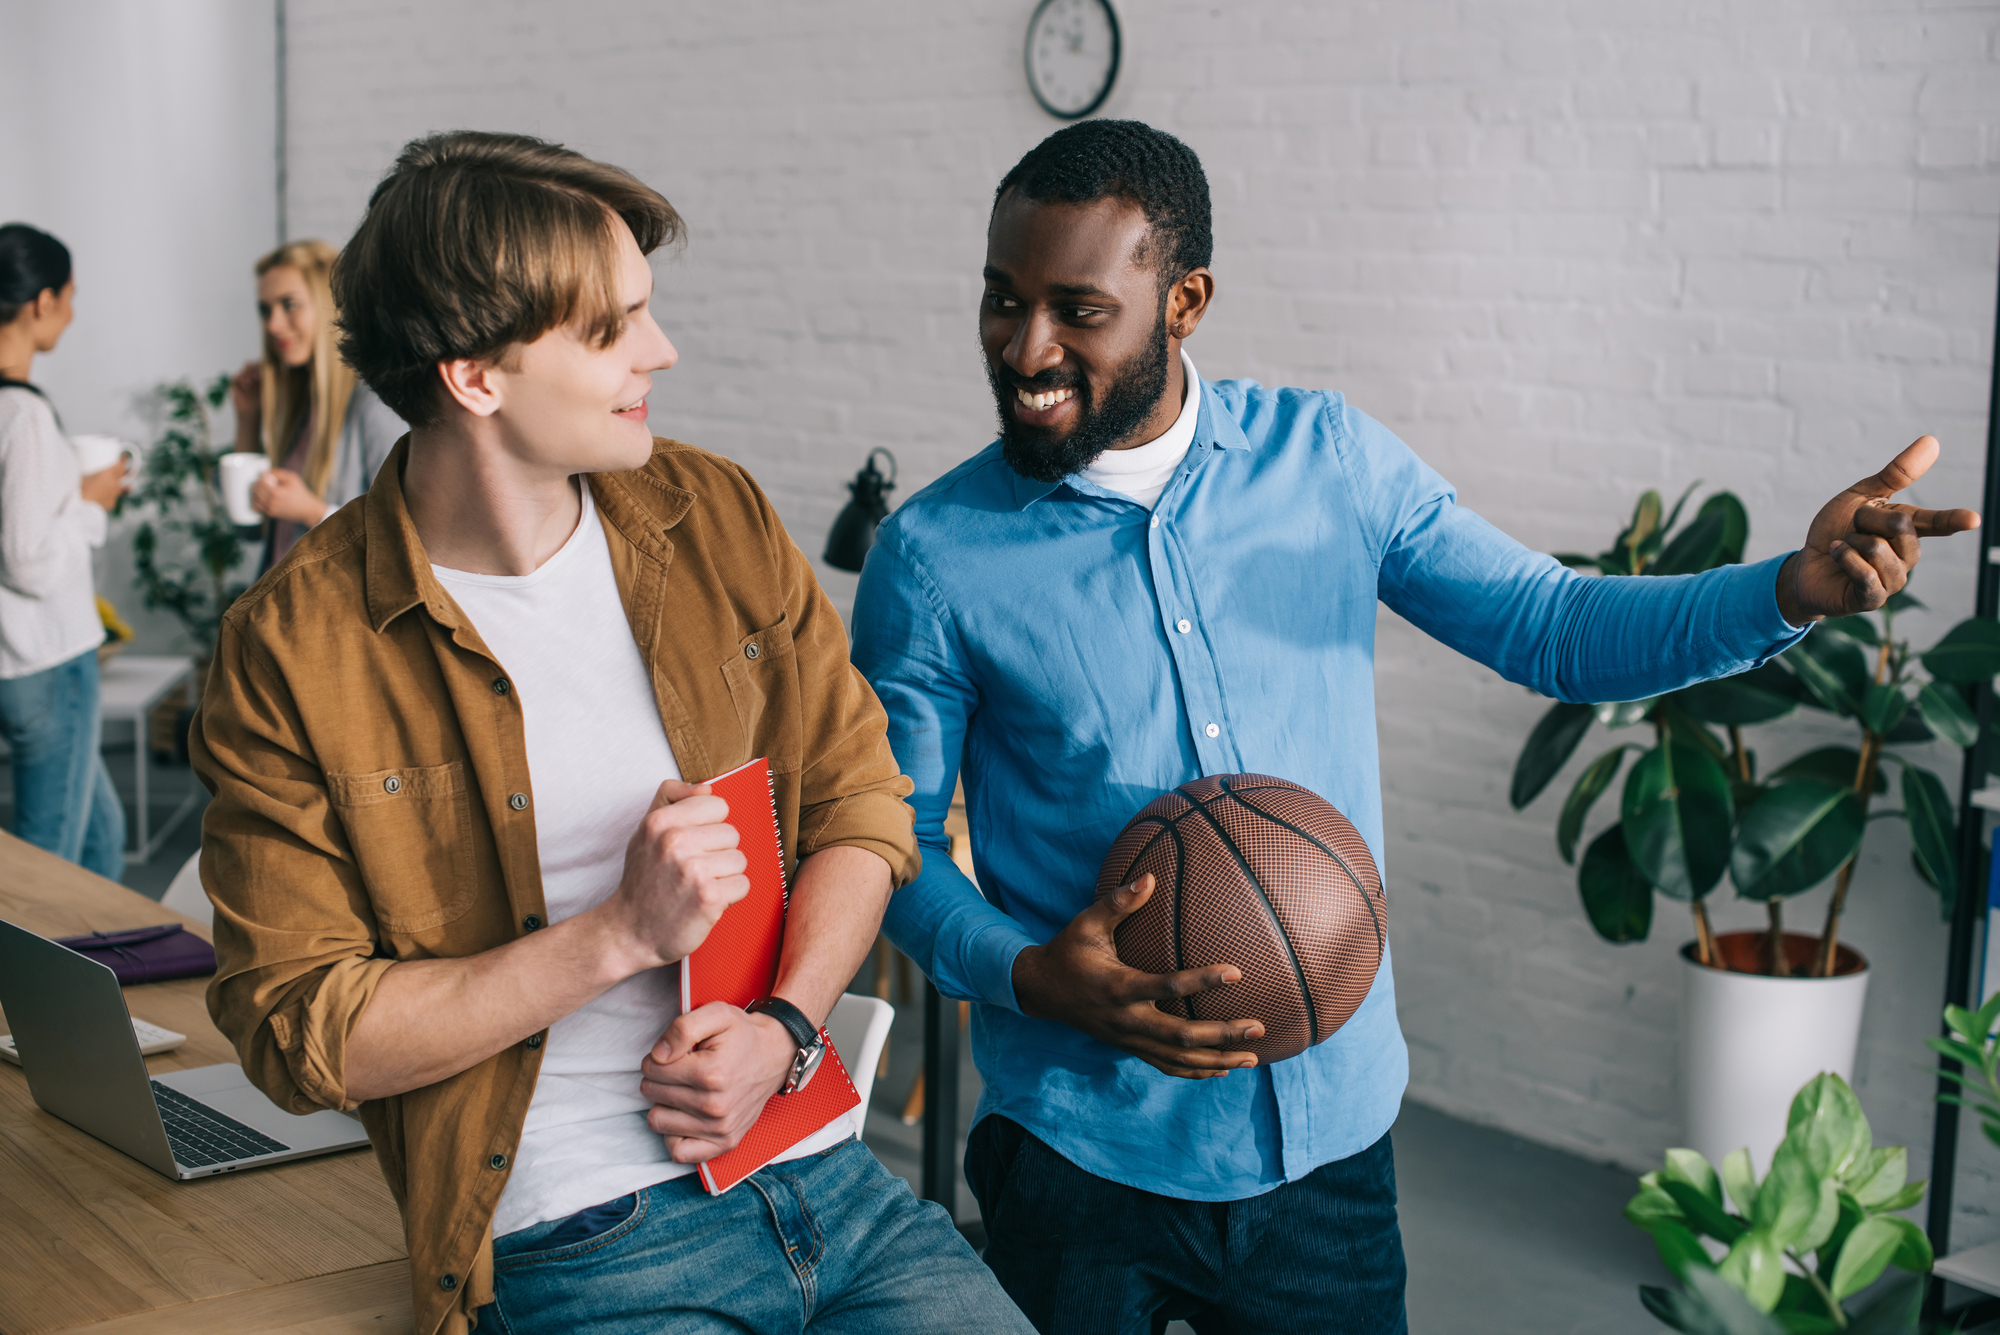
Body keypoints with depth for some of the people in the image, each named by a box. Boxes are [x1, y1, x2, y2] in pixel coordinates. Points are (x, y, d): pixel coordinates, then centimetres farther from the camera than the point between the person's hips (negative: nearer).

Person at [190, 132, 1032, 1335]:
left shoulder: (716, 516, 5)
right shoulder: (294, 649, -8)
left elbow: (862, 803, 9)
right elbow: (300, 1033, -7)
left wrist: (783, 1027, -8)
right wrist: (620, 934, -16)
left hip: (828, 1175, 4)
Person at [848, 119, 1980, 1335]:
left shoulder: (1327, 459, -2)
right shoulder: (933, 559, -9)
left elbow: (1550, 628, 1)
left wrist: (1800, 588, -14)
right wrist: (1029, 975, -21)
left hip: (1328, 1136, 2)